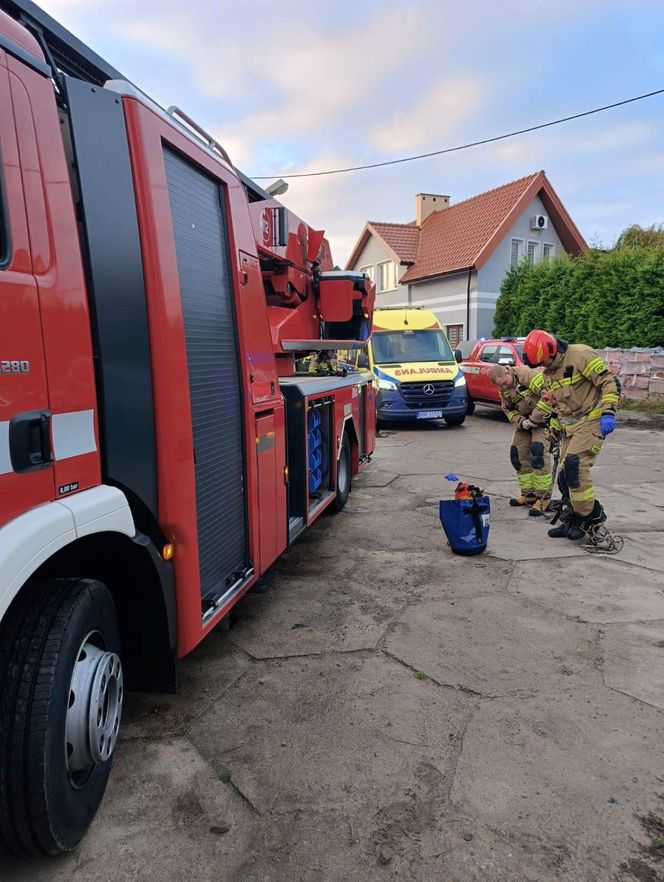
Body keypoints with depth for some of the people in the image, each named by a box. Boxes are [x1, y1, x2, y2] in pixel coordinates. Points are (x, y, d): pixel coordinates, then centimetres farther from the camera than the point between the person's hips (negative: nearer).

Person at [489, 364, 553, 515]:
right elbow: (509, 411, 5)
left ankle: (543, 498, -11)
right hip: (524, 420, 9)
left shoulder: (525, 374, -23)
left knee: (538, 453, -19)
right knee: (518, 454, 7)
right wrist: (521, 422, -17)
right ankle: (528, 494, 20)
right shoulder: (503, 390, 4)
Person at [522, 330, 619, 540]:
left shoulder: (581, 355, -14)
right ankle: (576, 521, 16)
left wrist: (608, 412, -22)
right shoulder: (549, 372, 12)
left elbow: (609, 382, -15)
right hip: (569, 427, 8)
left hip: (591, 422, -8)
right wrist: (532, 420, 28)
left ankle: (592, 514, -6)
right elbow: (546, 399, 28)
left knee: (574, 466, -20)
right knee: (566, 475, 5)